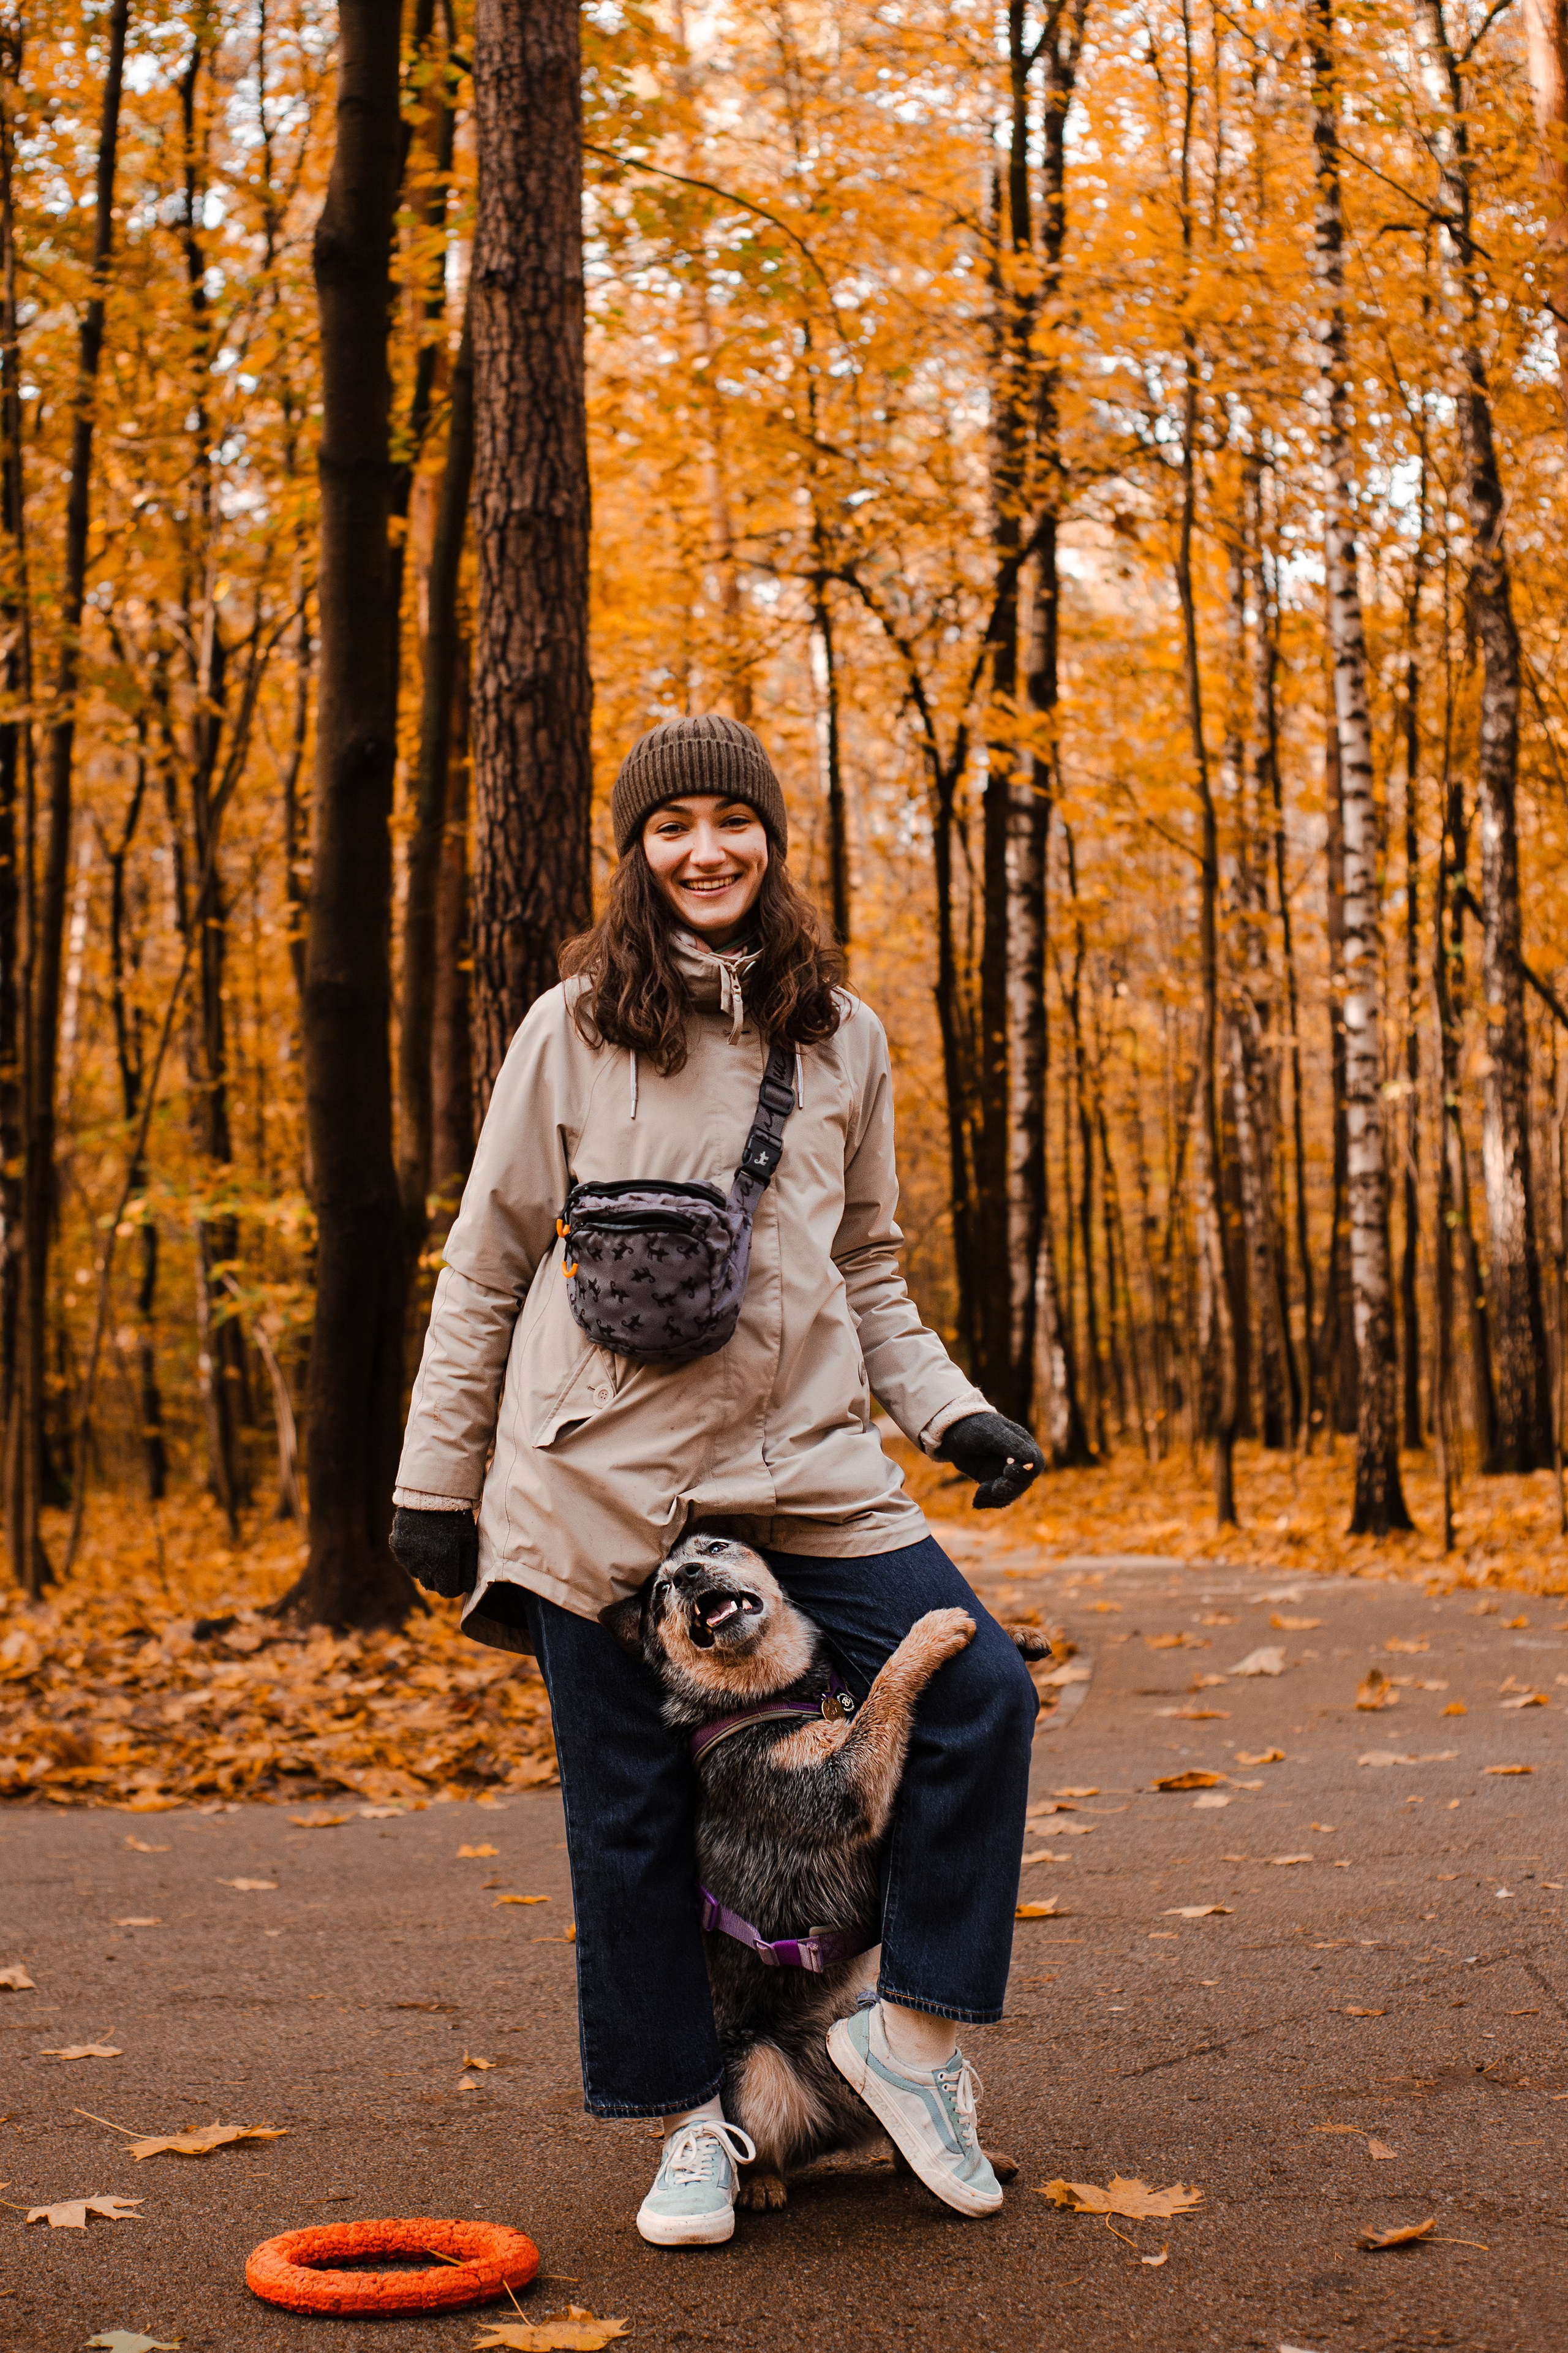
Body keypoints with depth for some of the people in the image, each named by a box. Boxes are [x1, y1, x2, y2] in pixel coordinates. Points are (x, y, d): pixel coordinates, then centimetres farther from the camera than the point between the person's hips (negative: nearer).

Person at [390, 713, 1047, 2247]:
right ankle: (692, 2121, 19)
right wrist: (436, 1479, 3)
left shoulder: (842, 1039, 9)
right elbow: (485, 1267, 4)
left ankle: (917, 2025, 7)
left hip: (801, 1458, 3)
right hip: (601, 1475, -2)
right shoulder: (574, 1029, 1)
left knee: (980, 1695, -9)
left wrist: (950, 1413, 3)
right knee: (630, 1808, 3)